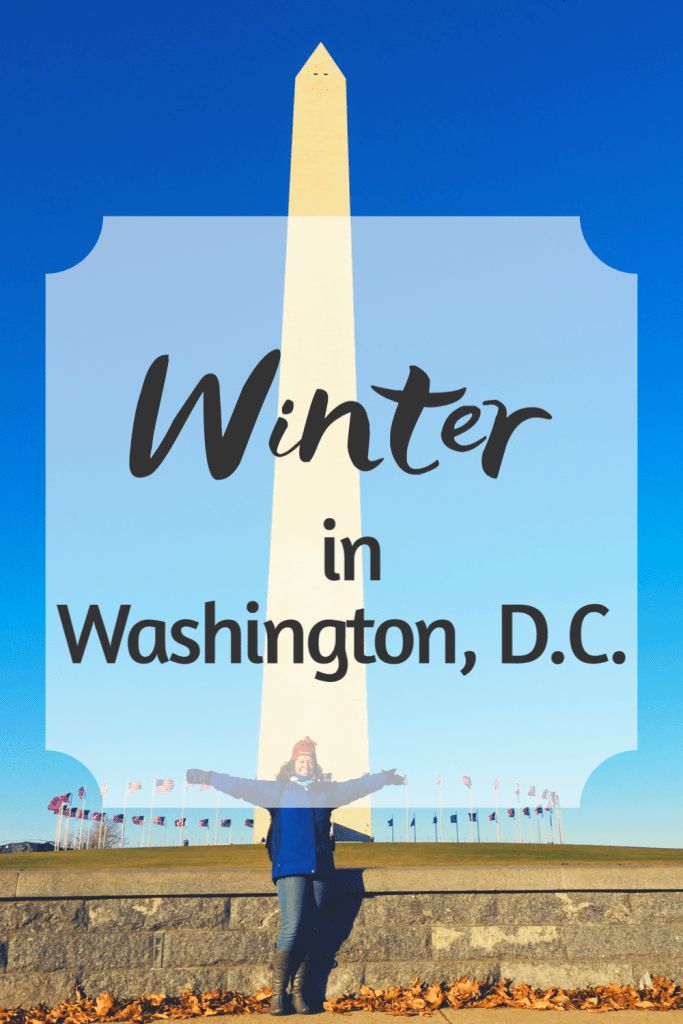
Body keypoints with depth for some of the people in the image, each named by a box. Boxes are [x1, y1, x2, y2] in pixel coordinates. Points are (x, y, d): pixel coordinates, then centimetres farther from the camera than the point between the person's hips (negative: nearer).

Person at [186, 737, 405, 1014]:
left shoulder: (328, 791, 18)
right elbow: (242, 786, 2)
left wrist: (384, 778, 38)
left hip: (321, 869, 4)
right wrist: (208, 777, -8)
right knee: (291, 930, -12)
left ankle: (298, 993, 12)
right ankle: (277, 993, 1)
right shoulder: (278, 790, 9)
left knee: (309, 933, 3)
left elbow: (358, 785, 30)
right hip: (291, 868, -3)